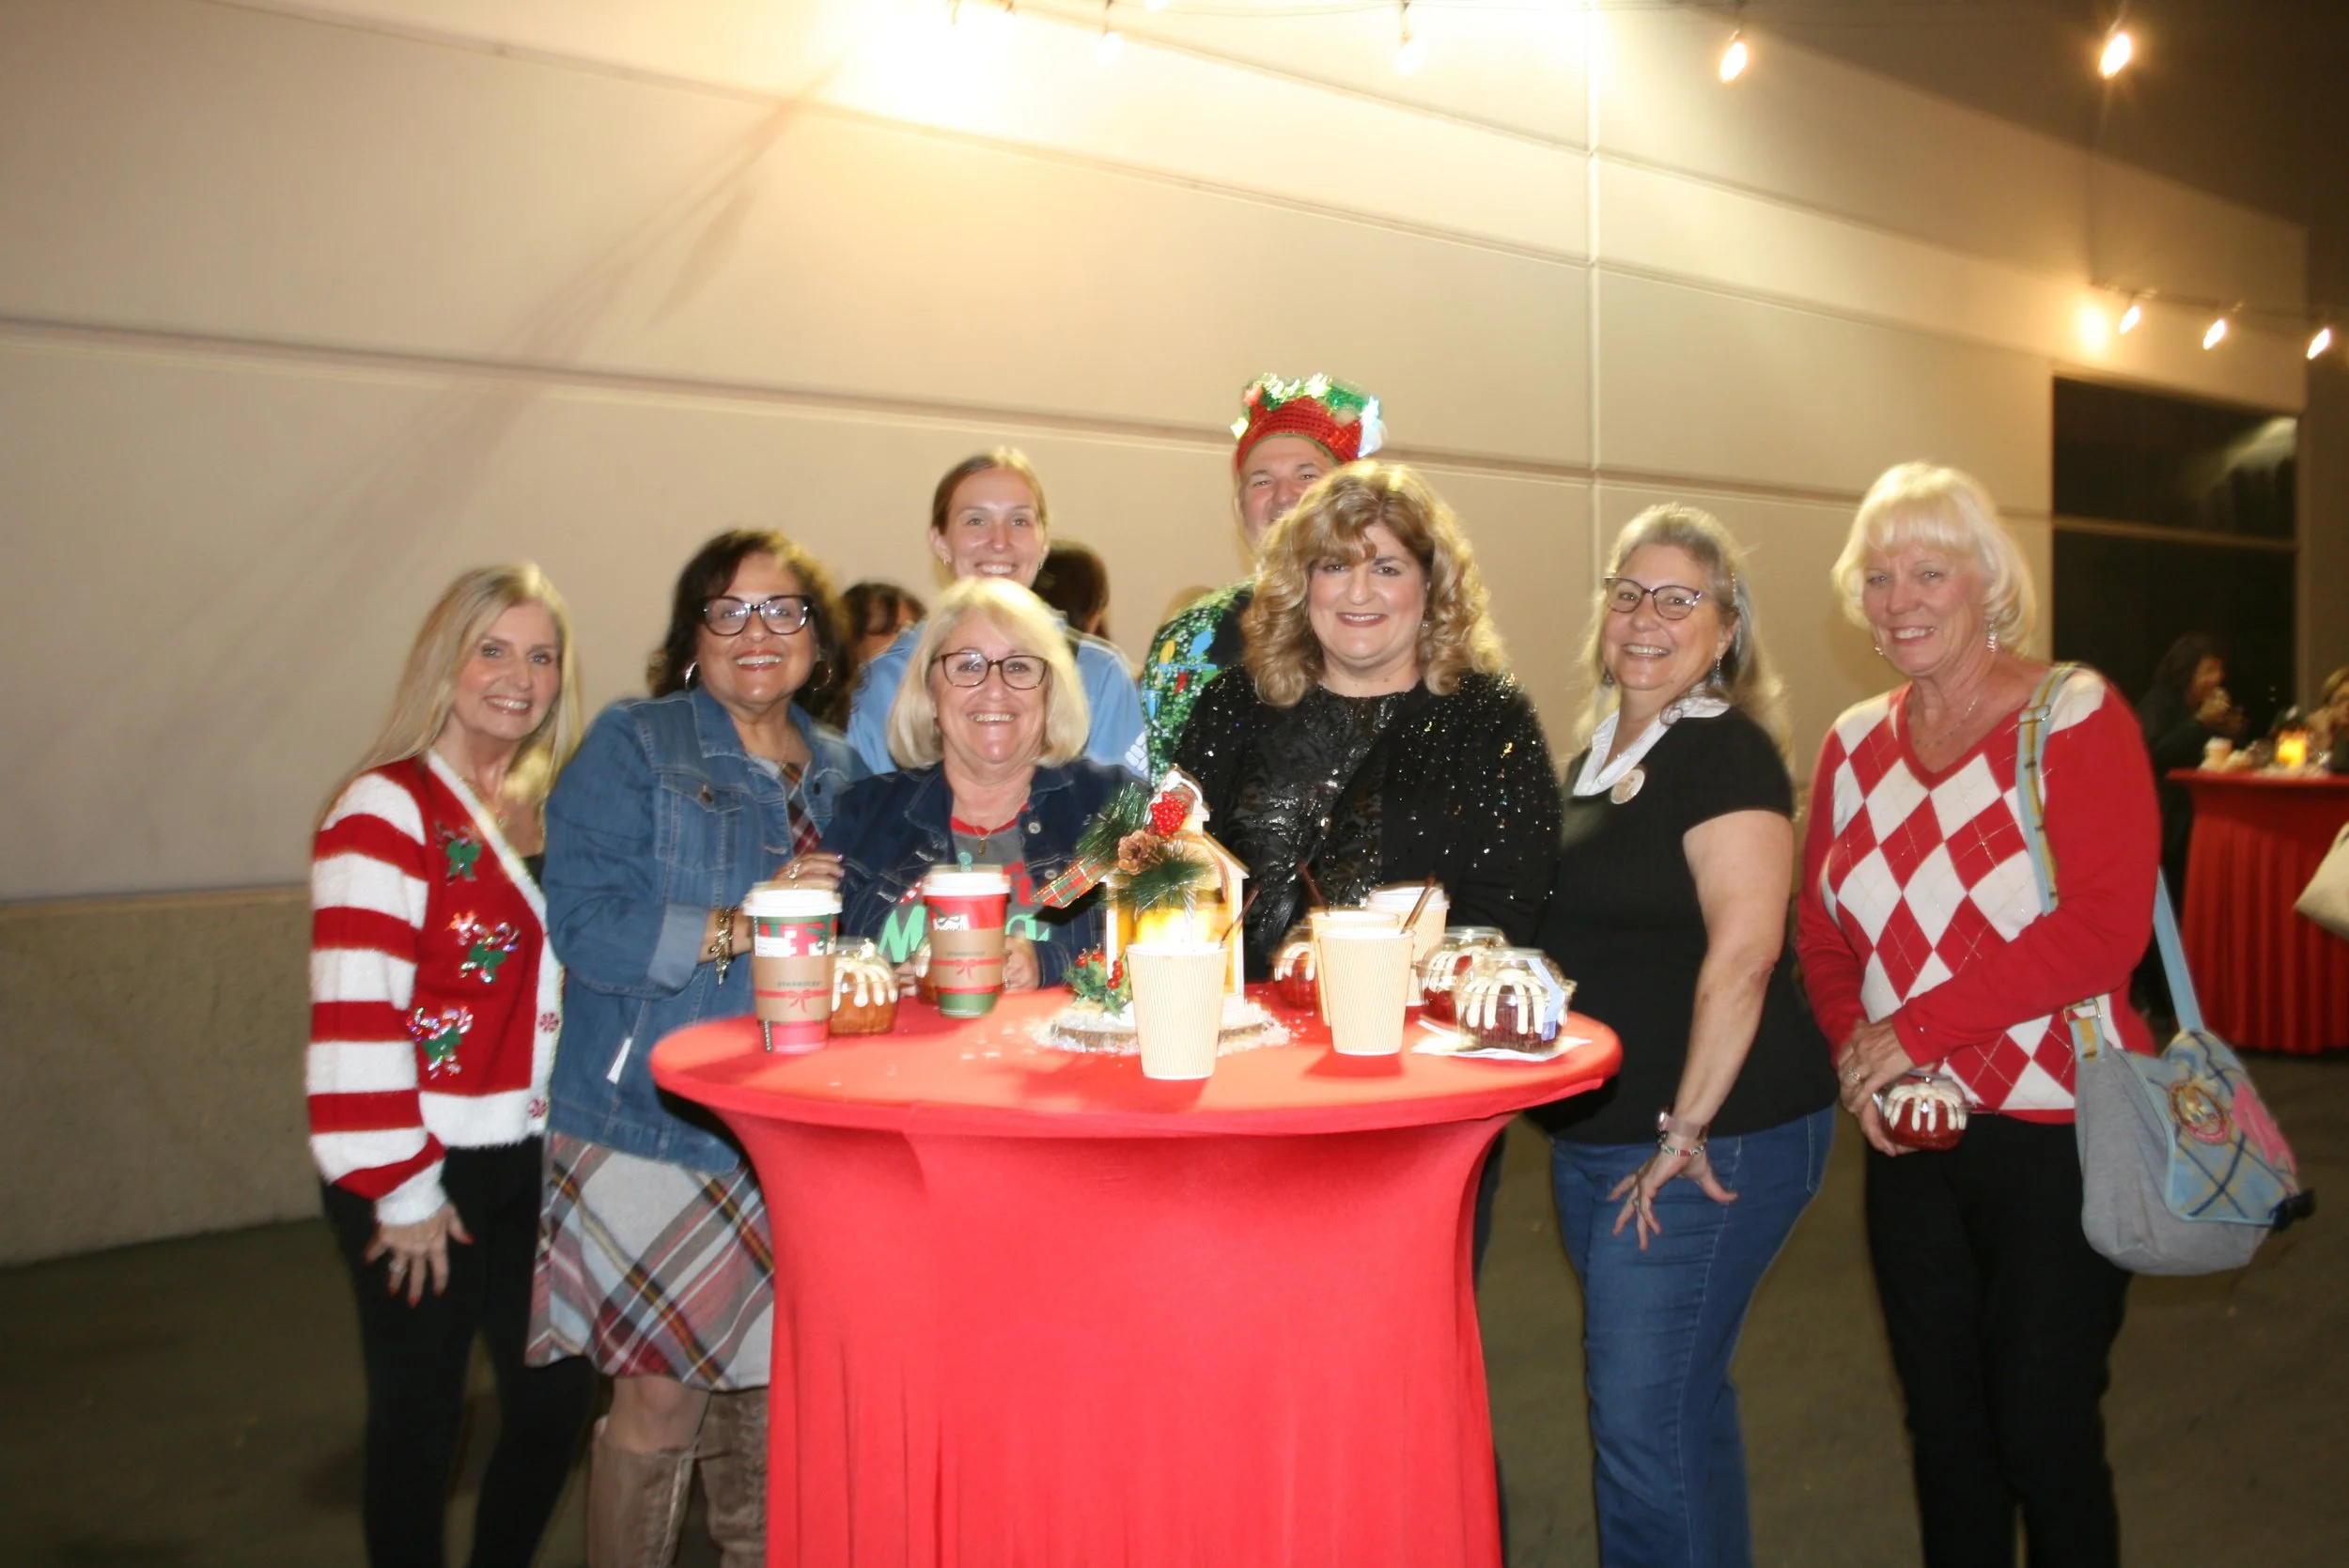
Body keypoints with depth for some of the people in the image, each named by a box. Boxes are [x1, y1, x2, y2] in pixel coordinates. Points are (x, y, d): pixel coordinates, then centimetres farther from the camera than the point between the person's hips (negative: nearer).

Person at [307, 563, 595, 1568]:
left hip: (536, 1162, 6)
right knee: (419, 1425, 8)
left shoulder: (552, 808, 9)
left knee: (557, 1402, 13)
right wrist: (402, 1189, -16)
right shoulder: (387, 811, -12)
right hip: (425, 1179, -6)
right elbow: (353, 1012, -17)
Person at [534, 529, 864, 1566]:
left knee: (765, 1395, 15)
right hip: (655, 1126, -5)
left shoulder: (841, 773, 13)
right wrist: (734, 928, -23)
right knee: (659, 1402, -2)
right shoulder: (632, 745, -4)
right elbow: (583, 923, -15)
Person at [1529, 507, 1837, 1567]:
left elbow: (1743, 950, -22)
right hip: (1594, 1139, 9)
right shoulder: (1597, 753, 13)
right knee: (1681, 1400, 20)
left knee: (1644, 1420, -3)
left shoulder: (1725, 752, -13)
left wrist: (1685, 1130, -21)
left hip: (1709, 1142, -9)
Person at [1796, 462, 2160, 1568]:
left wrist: (1917, 1029, -19)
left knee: (2043, 1433, 3)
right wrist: (1856, 1054, -8)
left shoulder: (2075, 717, -8)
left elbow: (2106, 925, -18)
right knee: (1942, 1427, 15)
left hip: (2055, 1131, -5)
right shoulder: (1853, 745, 7)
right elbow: (1821, 929, 10)